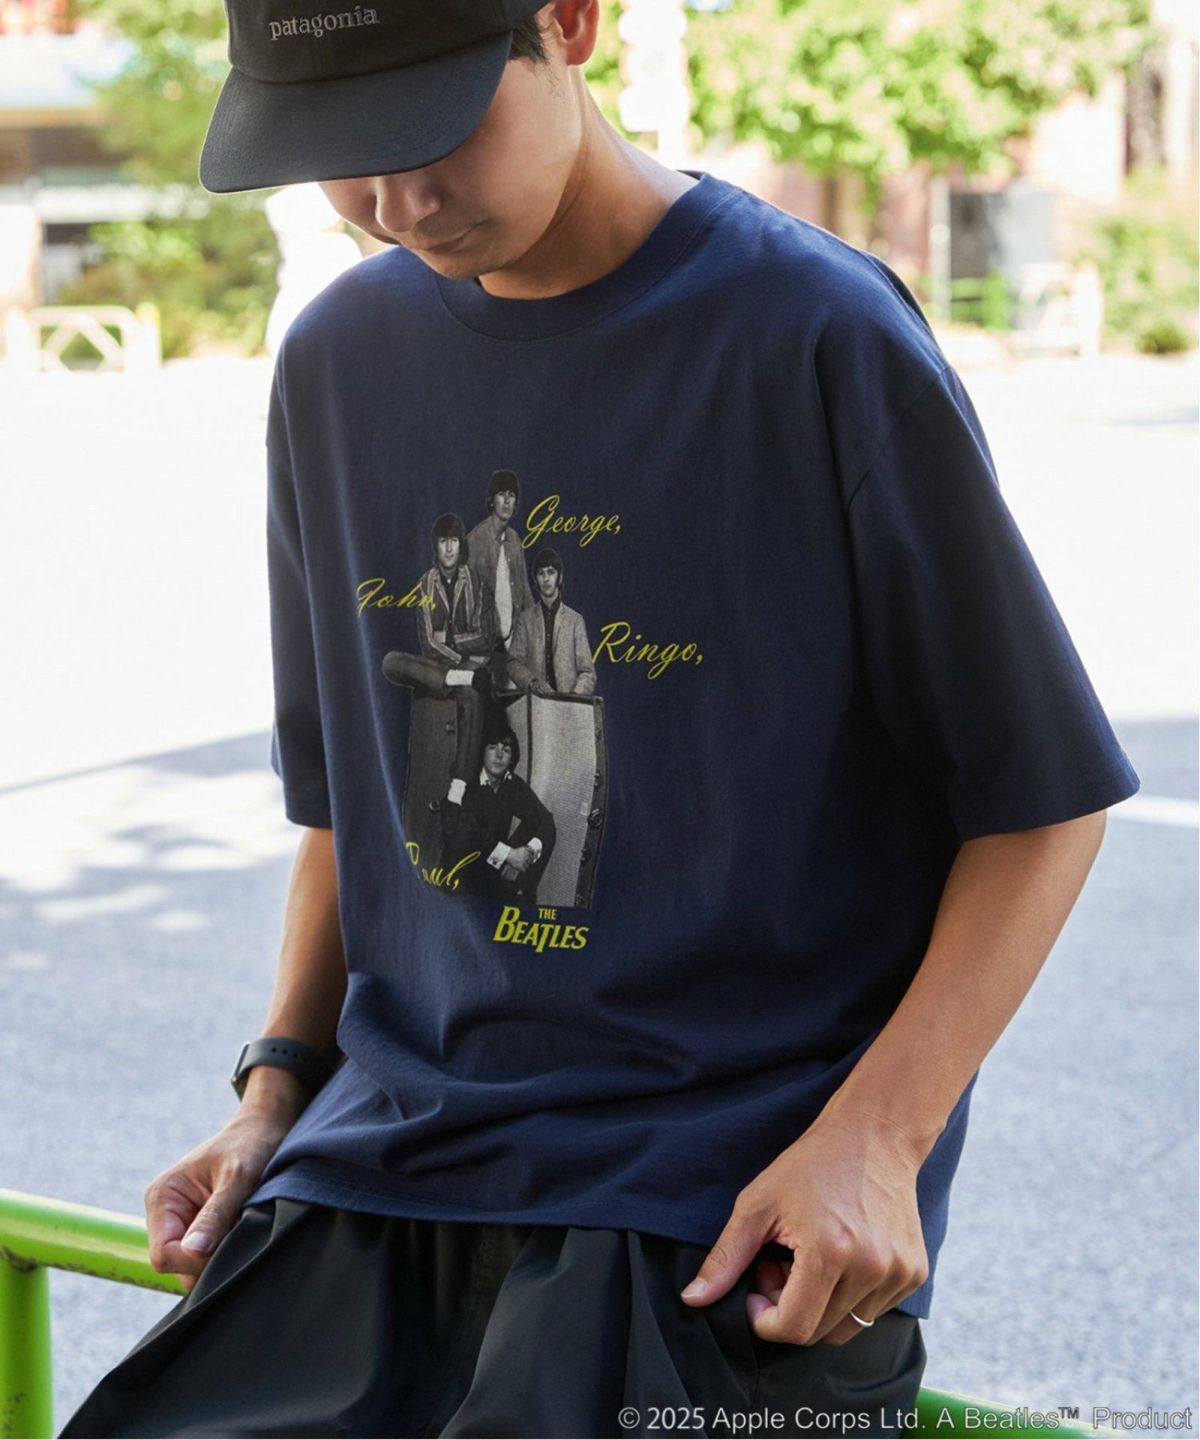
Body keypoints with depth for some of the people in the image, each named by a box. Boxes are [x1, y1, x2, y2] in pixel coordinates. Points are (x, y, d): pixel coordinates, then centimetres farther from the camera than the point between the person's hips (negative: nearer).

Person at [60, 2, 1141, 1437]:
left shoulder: (821, 338, -9)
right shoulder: (338, 361, 9)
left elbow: (1041, 800, -4)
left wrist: (873, 1138, -14)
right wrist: (274, 1093, 7)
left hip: (729, 1195, -4)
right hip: (386, 1152, 5)